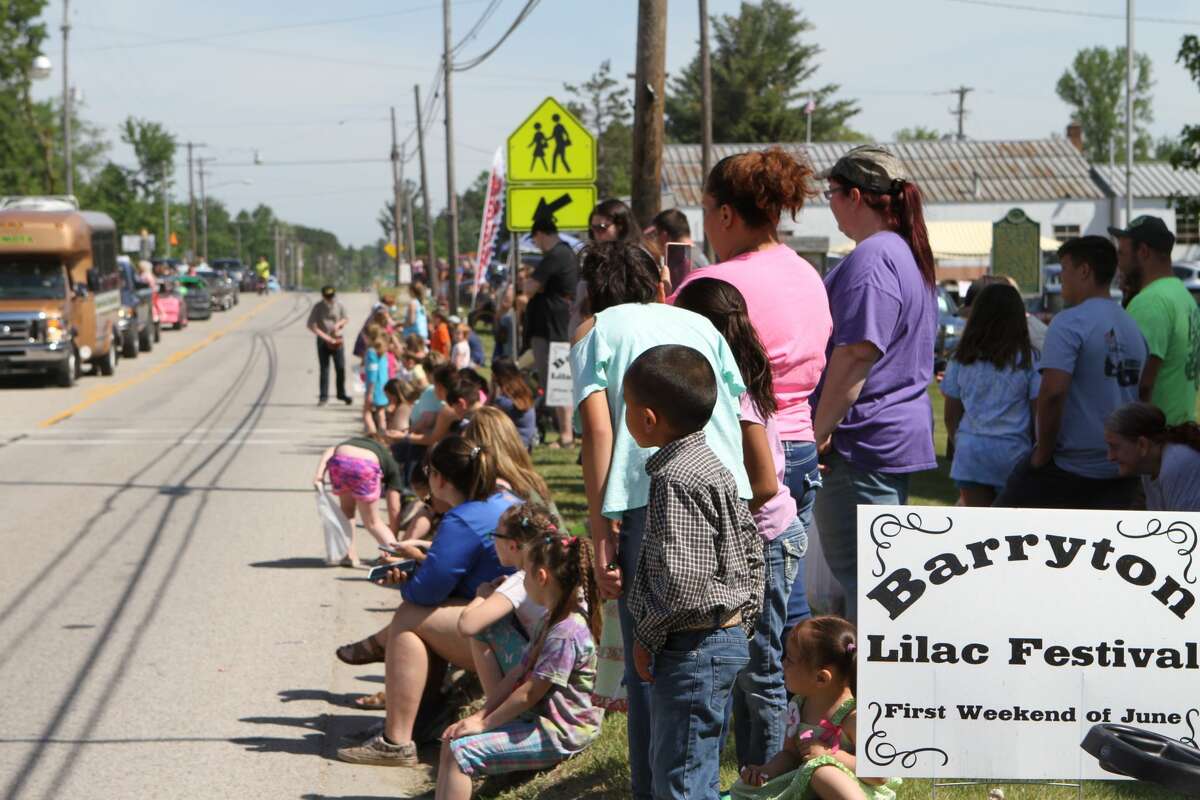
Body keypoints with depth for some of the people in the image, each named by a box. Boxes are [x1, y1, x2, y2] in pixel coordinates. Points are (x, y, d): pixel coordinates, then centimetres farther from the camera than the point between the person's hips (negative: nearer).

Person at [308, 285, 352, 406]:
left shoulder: (339, 305, -1)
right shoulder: (318, 307, -8)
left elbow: (346, 318, 13)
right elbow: (311, 325, -10)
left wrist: (339, 323, -11)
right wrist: (325, 336, -16)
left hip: (337, 339, 2)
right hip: (323, 341, -2)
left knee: (341, 368, 2)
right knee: (324, 369, 0)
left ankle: (341, 393, 17)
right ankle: (323, 396, 6)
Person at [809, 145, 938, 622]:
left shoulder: (871, 258, -16)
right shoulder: (908, 255, 18)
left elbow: (855, 354, -22)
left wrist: (820, 430, -18)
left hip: (863, 440, -11)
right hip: (903, 432, 11)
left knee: (861, 575, -7)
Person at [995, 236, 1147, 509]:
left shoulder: (1070, 323, -12)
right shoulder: (1134, 328, 12)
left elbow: (1052, 392, -23)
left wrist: (1042, 453, -12)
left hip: (1071, 464, -7)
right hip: (1120, 470, 7)